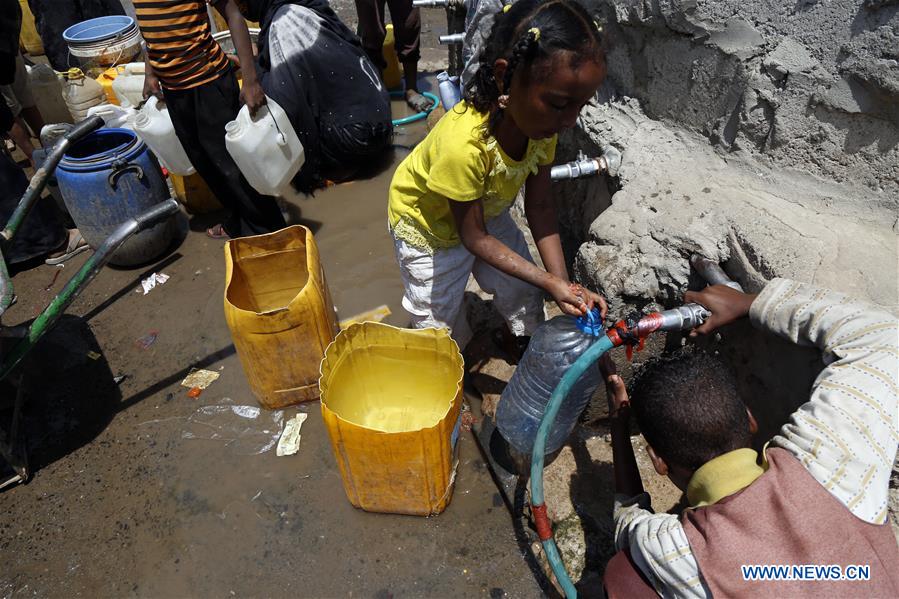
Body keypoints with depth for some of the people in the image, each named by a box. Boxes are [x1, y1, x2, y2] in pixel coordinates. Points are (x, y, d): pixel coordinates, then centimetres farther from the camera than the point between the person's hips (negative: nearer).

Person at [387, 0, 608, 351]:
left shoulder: (540, 119, -23)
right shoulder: (463, 143, -43)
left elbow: (539, 206, -14)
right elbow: (474, 237, -30)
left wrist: (564, 284, -21)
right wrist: (549, 281, -29)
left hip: (487, 209, 6)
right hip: (427, 223, -6)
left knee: (521, 287, 17)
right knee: (439, 311, 8)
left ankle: (529, 340, 47)